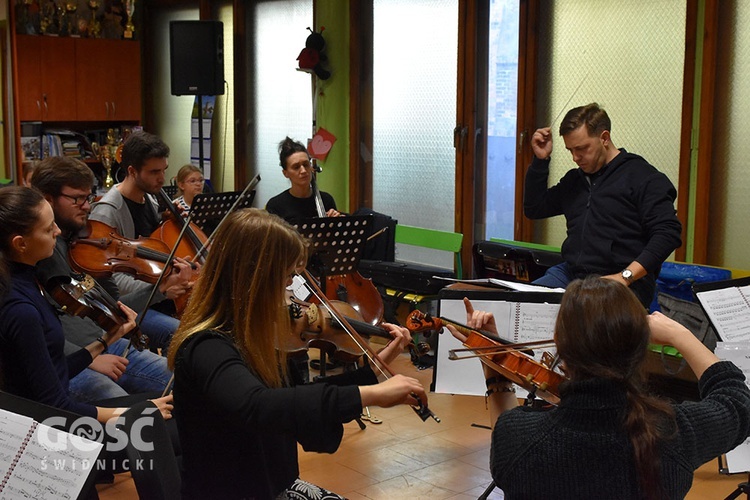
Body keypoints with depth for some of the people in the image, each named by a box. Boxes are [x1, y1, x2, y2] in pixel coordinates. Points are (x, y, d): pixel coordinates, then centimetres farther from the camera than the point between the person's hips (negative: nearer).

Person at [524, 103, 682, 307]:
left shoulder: (643, 177, 0)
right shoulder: (574, 179, 23)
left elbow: (668, 233, -10)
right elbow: (534, 209, 30)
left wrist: (625, 277, -20)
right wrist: (541, 160, 18)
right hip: (570, 274, 6)